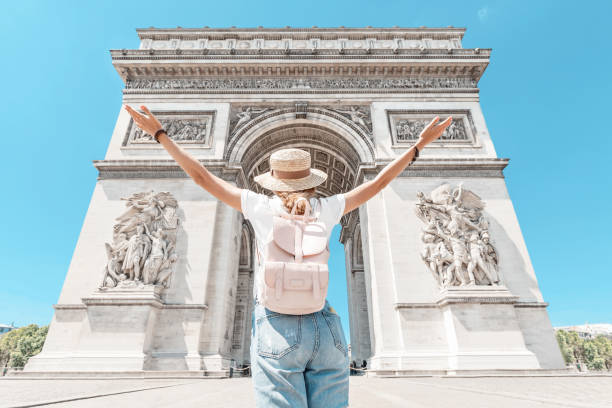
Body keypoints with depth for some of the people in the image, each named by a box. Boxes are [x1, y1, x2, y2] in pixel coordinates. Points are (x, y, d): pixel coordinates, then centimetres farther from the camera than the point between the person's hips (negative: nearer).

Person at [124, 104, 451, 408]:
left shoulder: (261, 207, 1)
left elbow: (201, 177, 5)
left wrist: (160, 134, 15)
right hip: (325, 328, 2)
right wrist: (420, 145, 23)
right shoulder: (326, 209, 5)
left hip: (277, 329, -2)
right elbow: (378, 182, 12)